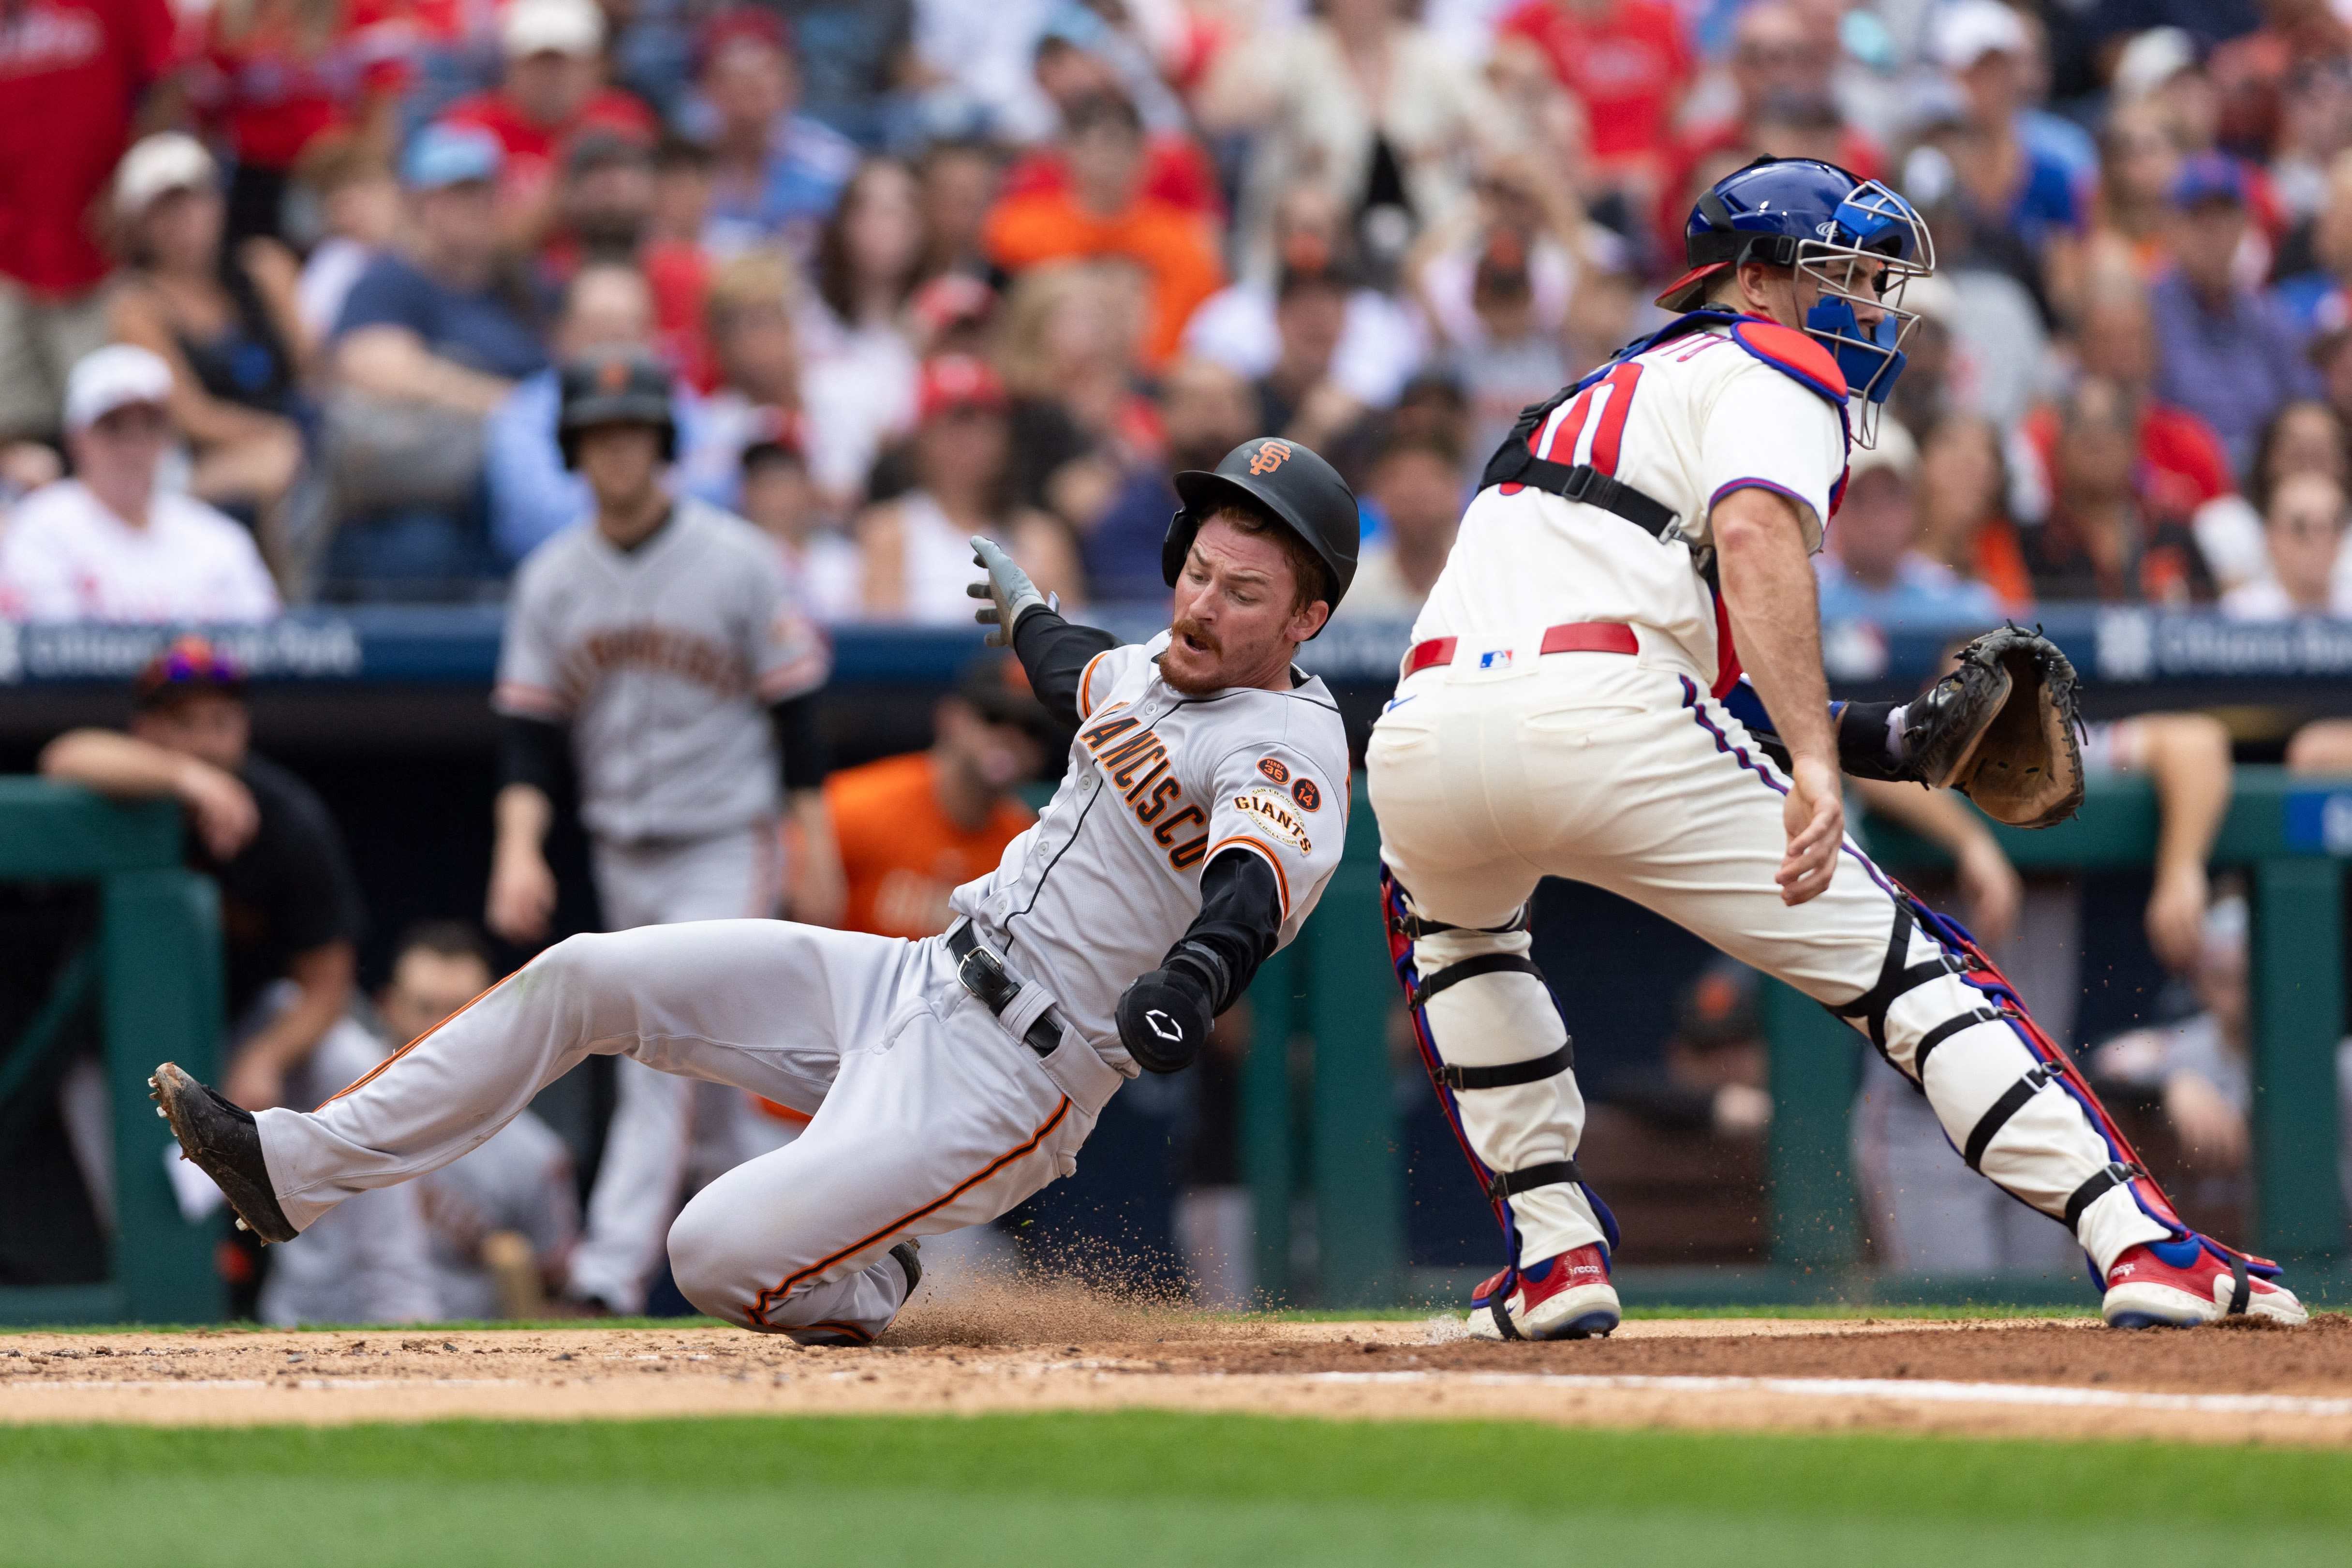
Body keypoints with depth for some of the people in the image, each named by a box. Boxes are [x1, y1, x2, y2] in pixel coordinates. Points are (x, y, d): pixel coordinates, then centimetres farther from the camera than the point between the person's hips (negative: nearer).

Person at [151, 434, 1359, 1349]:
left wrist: (1201, 969, -61)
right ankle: (296, 1167, 9)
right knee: (582, 976, 3)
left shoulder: (1293, 749, -17)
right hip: (913, 986, 9)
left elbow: (1259, 884, -39)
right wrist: (1019, 604, 58)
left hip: (1008, 1088, -9)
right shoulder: (1150, 672, 10)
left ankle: (868, 1292, 12)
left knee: (718, 1256, -22)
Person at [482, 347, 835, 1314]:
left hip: (726, 848, -5)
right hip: (622, 859, 5)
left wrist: (817, 859, -7)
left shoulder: (737, 562, -8)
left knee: (668, 1052, -17)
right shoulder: (552, 578, 3)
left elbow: (796, 715, -5)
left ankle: (614, 1266, -23)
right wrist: (519, 849, -13)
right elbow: (531, 732, 3)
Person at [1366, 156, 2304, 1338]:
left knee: (1447, 920, 39)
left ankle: (1553, 1254, 27)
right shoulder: (1774, 368, 12)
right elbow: (1756, 532, -11)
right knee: (1897, 962, 1)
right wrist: (1815, 759, -21)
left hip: (1421, 738, 6)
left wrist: (1867, 739, 29)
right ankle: (2142, 1244, -9)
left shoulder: (1607, 390, 37)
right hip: (1600, 711, -6)